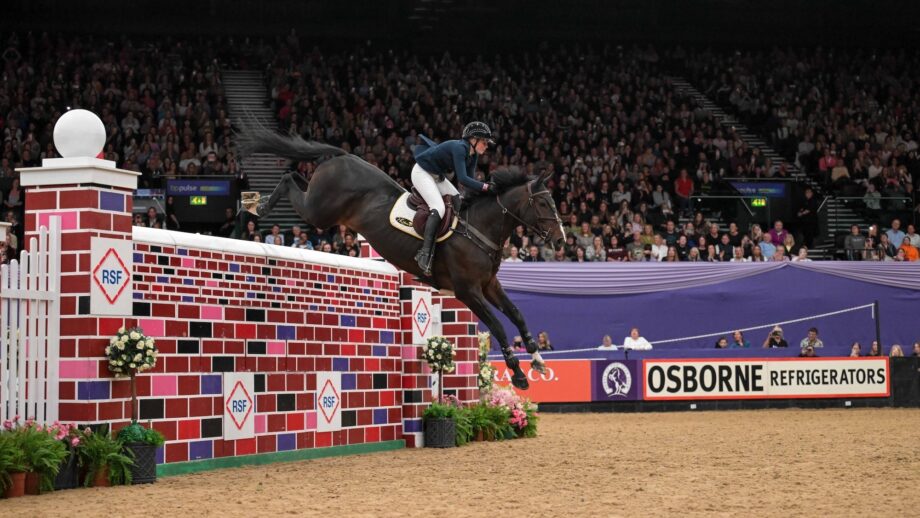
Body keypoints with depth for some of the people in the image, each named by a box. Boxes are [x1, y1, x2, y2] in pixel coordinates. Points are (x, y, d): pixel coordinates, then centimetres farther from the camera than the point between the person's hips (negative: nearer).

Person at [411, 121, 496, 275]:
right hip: (422, 173, -10)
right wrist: (486, 187, -40)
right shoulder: (459, 148, -28)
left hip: (437, 176, 11)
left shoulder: (473, 155, 1)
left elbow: (471, 179, 1)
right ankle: (425, 253, -31)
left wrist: (485, 190, -13)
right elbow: (462, 178, -36)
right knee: (438, 207, -25)